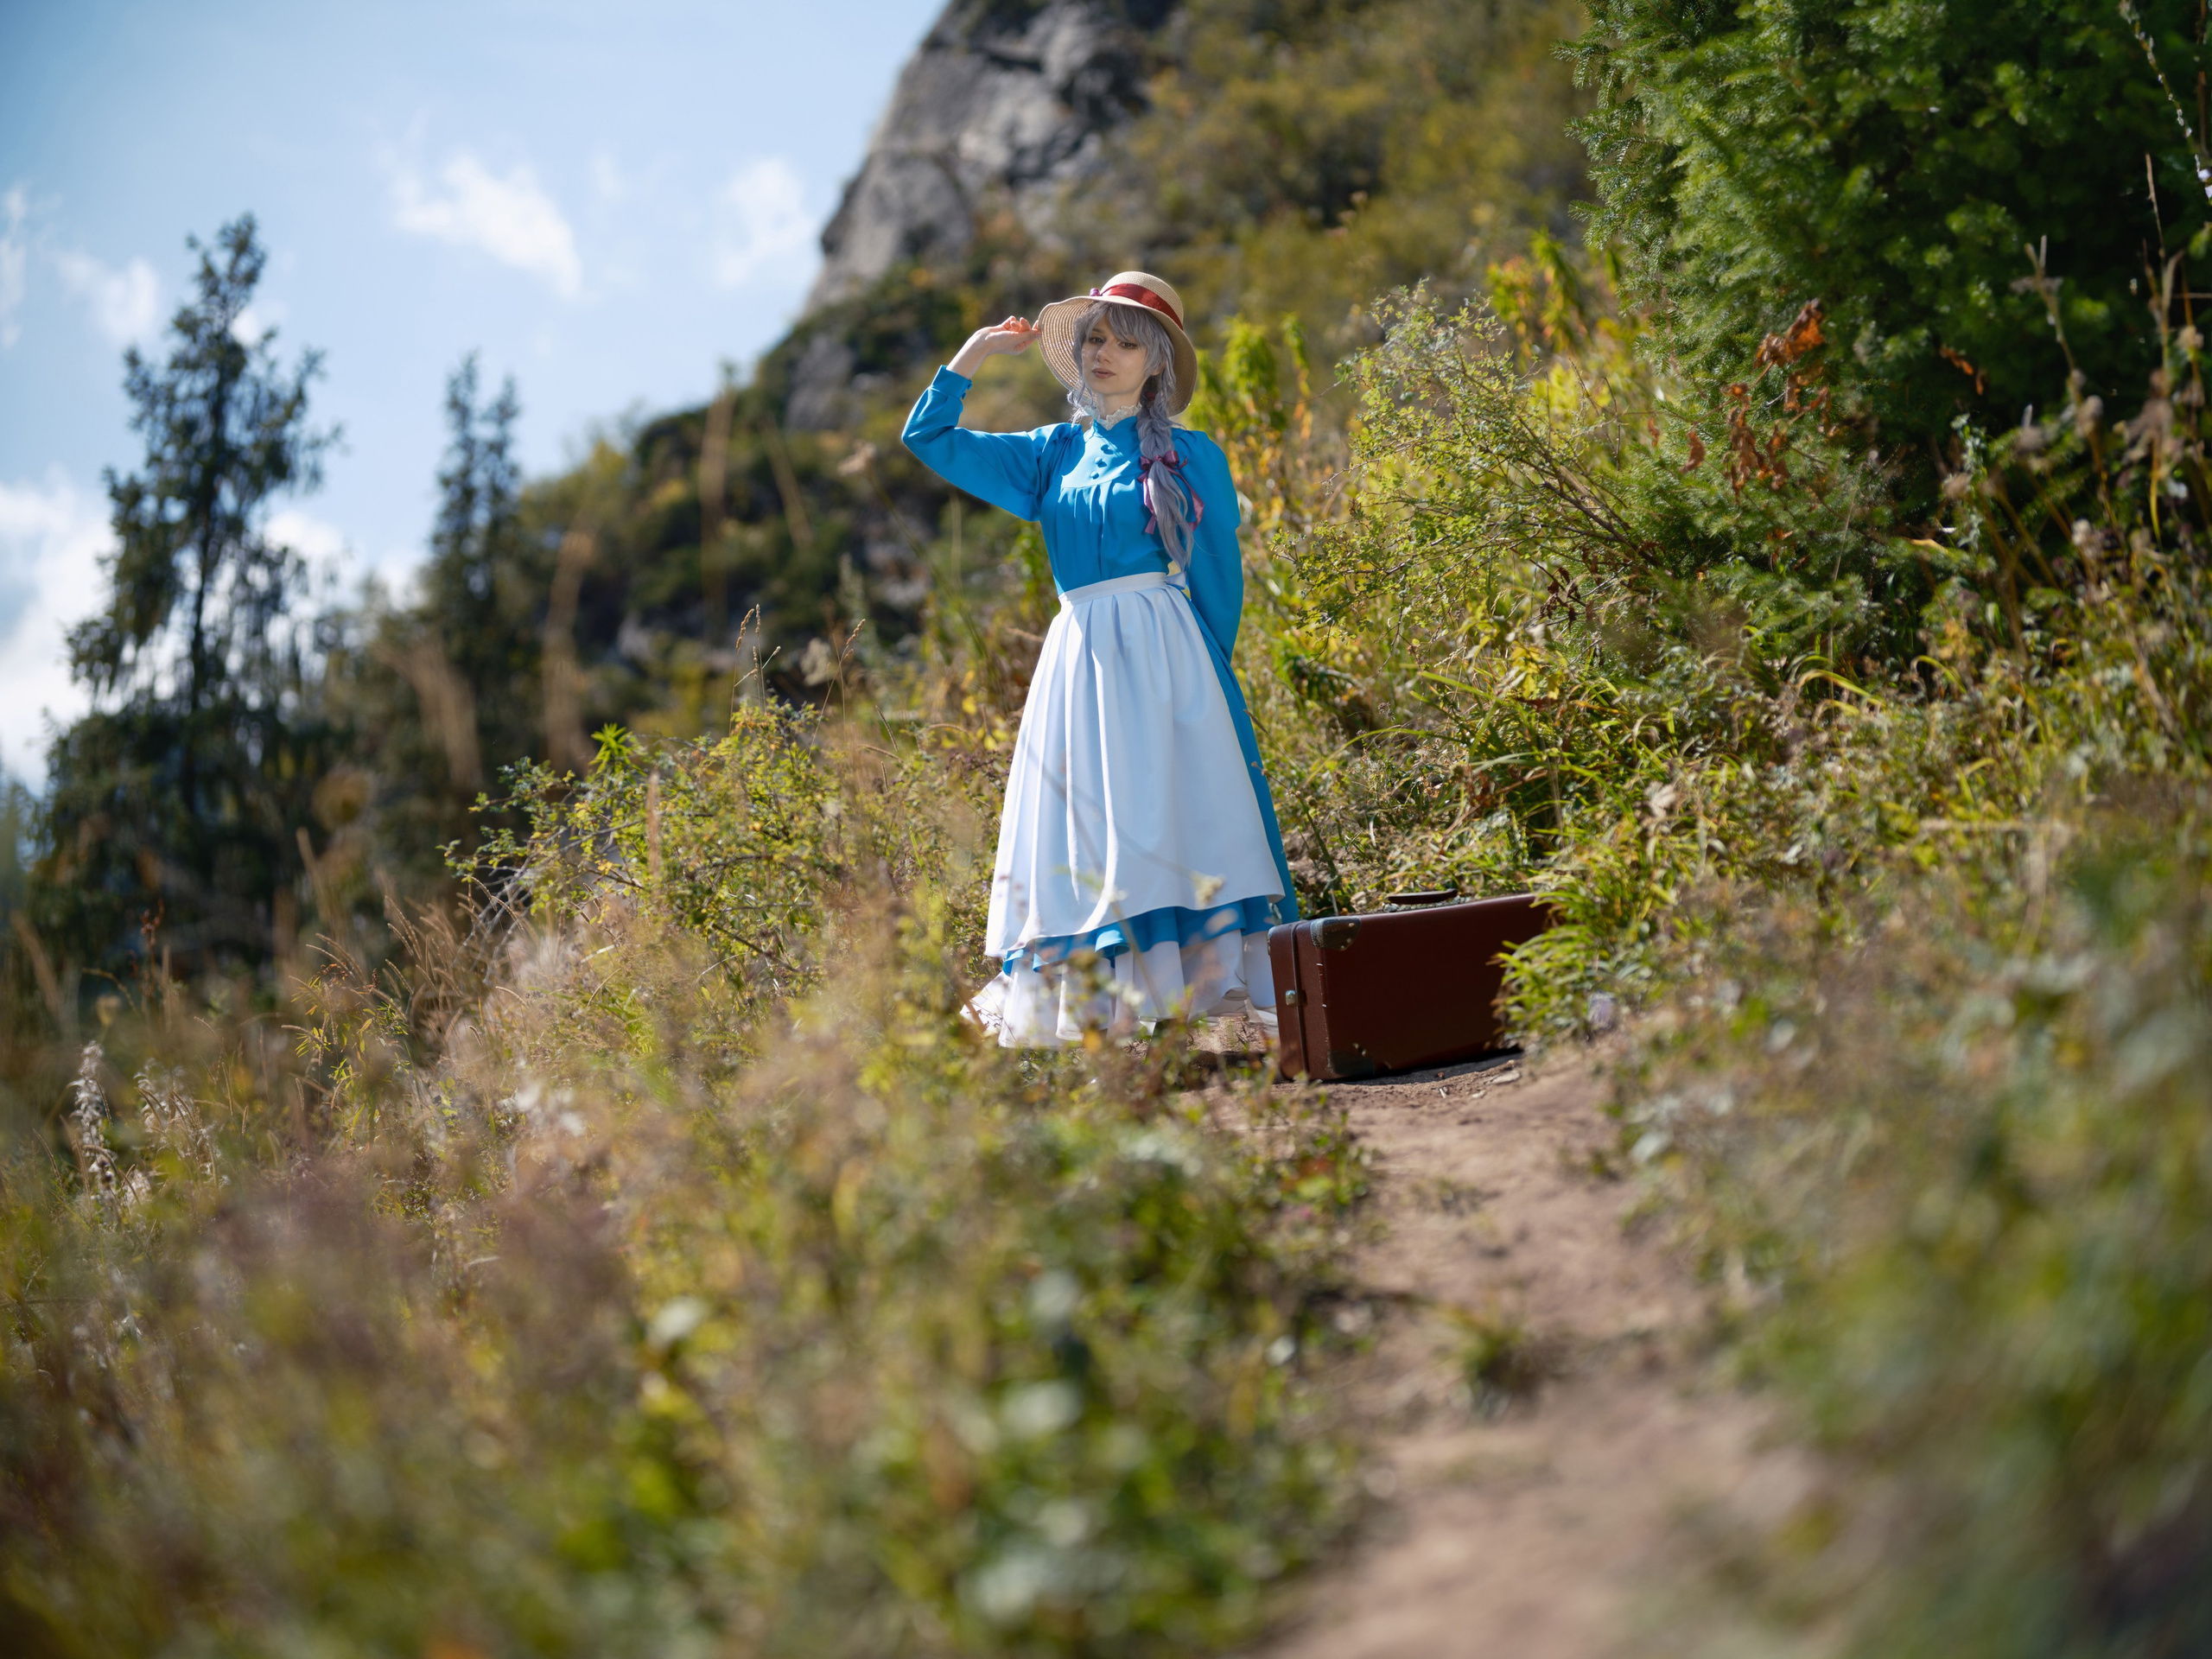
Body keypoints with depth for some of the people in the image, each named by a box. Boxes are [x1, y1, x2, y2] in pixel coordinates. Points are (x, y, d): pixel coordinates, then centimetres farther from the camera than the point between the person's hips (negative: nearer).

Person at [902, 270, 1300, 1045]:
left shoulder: (1190, 455, 5)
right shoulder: (1055, 453, 16)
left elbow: (1219, 577, 4)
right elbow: (929, 437, 21)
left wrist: (1201, 677, -4)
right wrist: (976, 353, 16)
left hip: (1160, 656, -4)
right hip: (1075, 657, 5)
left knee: (1160, 821, -12)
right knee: (1076, 837, 0)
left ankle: (1184, 981, -14)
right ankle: (1086, 1005, 1)